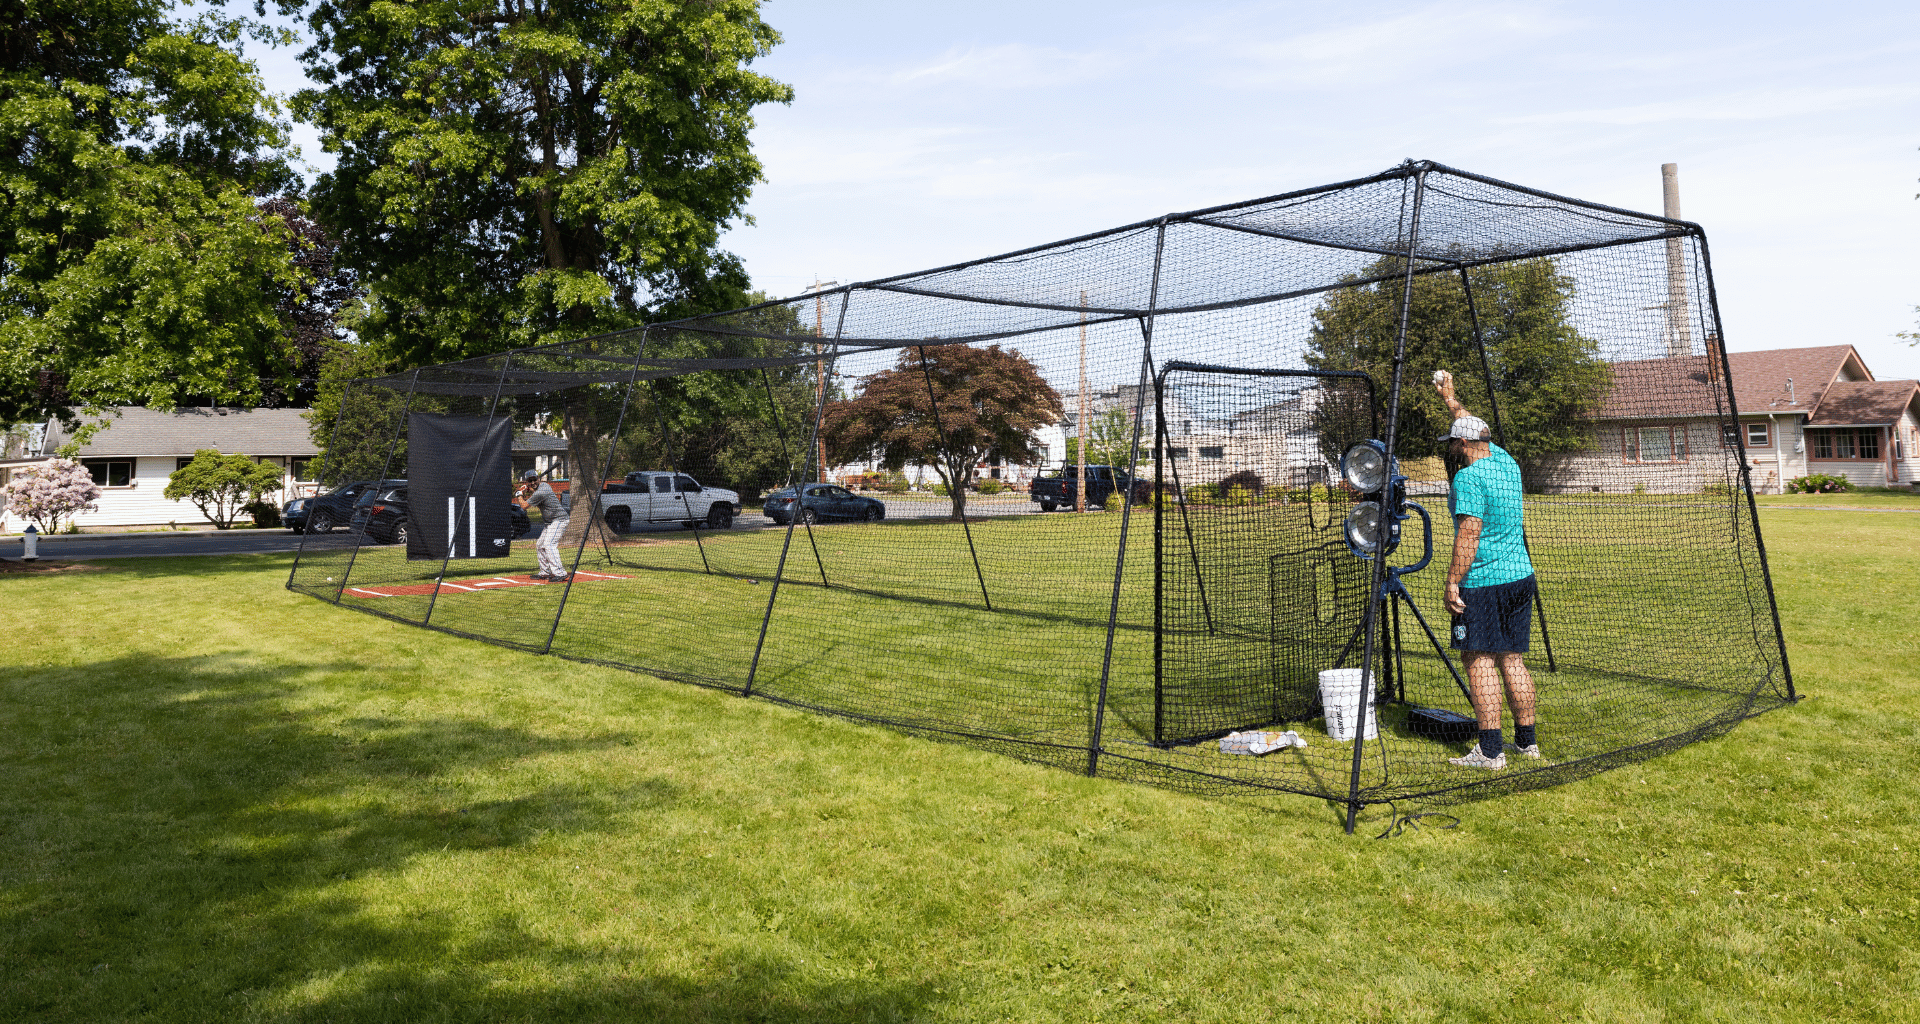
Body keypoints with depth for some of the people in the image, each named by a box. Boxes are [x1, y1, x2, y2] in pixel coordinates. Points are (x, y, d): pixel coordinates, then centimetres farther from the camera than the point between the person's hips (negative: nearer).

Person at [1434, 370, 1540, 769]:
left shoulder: (1468, 477, -13)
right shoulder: (1506, 462, 11)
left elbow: (1468, 535, -19)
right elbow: (1474, 428, 29)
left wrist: (1452, 581, -16)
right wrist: (1450, 398, 40)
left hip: (1482, 583, -8)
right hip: (1521, 575, 8)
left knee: (1480, 661, -4)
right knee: (1512, 659, 13)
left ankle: (1490, 750, -4)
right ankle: (1527, 741, 19)